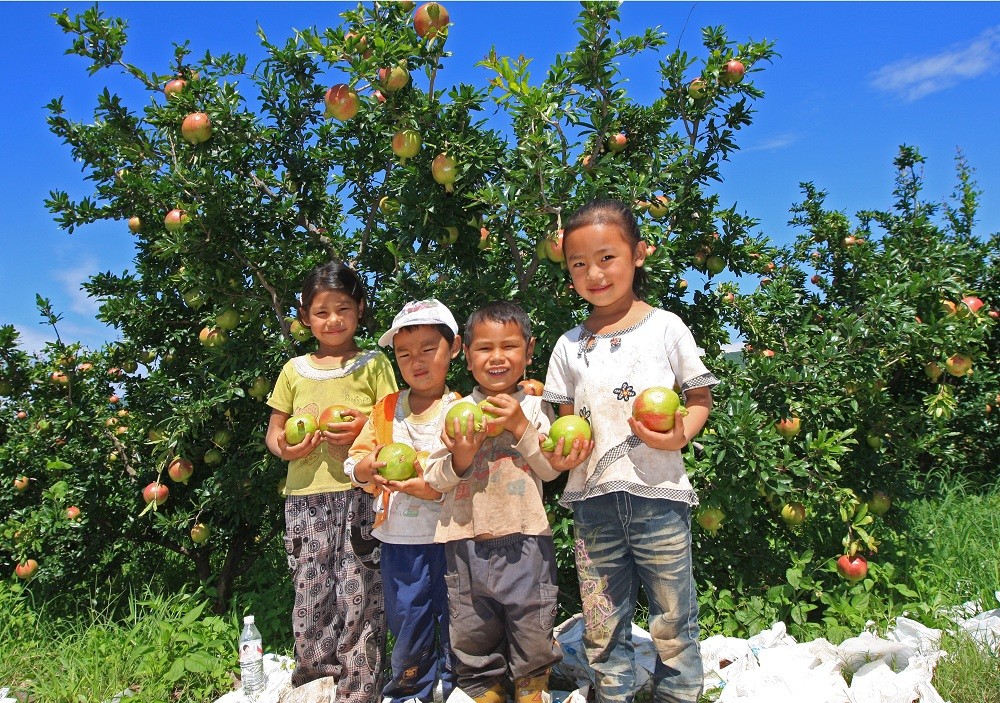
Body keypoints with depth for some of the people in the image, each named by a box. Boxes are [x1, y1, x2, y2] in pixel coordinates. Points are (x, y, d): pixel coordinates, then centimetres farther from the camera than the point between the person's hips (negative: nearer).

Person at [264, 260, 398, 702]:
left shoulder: (374, 364, 6)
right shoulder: (295, 370, 14)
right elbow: (273, 431, 17)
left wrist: (366, 427, -16)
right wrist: (285, 447, -5)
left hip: (362, 492, -3)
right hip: (305, 496, 3)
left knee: (360, 598, -4)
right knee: (310, 600, 5)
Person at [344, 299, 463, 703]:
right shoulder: (386, 410, 7)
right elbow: (354, 461, 5)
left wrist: (438, 488, -28)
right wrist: (366, 467, -17)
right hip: (397, 539, 3)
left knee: (454, 620, 10)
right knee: (405, 620, 16)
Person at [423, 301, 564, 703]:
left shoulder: (534, 407, 3)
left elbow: (551, 469, -4)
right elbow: (434, 478, 3)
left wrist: (520, 427, -13)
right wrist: (459, 458, -17)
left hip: (523, 538, -1)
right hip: (466, 540, 1)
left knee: (532, 636, 9)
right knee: (472, 636, 13)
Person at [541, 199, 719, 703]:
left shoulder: (665, 327, -1)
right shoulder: (570, 345, 7)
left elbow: (699, 397, 4)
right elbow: (566, 420, 12)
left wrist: (679, 435, -15)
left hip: (658, 495, -2)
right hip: (593, 499, 3)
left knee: (672, 623, 9)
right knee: (601, 627, 12)